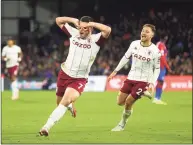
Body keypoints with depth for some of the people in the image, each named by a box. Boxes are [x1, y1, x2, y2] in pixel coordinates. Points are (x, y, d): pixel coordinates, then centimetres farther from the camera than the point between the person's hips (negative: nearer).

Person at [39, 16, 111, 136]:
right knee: (60, 102, 20)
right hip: (64, 74, 5)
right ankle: (70, 106, 57)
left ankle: (47, 127, -27)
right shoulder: (74, 33, -1)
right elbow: (58, 20, 7)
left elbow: (108, 30, -32)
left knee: (65, 102, -25)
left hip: (80, 79, -5)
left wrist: (91, 24, -24)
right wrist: (74, 20, -6)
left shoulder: (95, 40, -12)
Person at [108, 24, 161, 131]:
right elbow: (126, 58, 11)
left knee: (128, 103, -9)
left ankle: (122, 124, 16)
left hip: (143, 81, -5)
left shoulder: (155, 51, -13)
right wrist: (115, 71, 11)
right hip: (131, 78, 5)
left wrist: (152, 83, -15)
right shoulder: (134, 44, -3)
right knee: (120, 102, 5)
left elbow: (157, 69, -4)